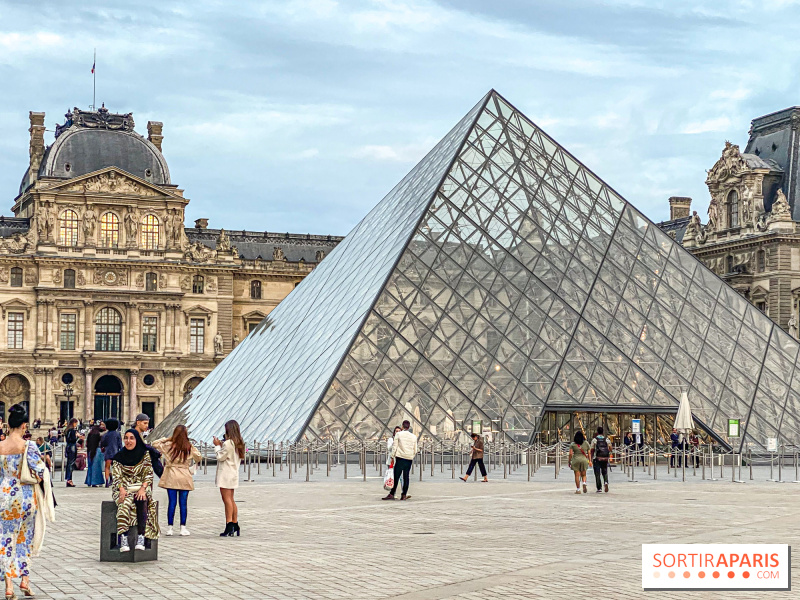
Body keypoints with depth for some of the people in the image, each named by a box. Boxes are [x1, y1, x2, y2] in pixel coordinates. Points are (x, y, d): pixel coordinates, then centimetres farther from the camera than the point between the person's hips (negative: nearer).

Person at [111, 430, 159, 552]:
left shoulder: (145, 454, 6)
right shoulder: (119, 457, 7)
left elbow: (149, 474, 2)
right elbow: (116, 476, 0)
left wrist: (143, 488, -15)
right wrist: (122, 489, -19)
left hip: (140, 488, 0)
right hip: (123, 488, 0)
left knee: (141, 501, -35)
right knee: (125, 503, -34)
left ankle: (141, 538, -40)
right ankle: (123, 539, -44)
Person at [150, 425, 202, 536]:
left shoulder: (168, 445, -5)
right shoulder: (190, 447, -2)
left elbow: (154, 444, 7)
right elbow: (199, 457, 11)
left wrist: (165, 439, 10)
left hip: (171, 477, 0)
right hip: (185, 477, 0)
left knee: (172, 502, 2)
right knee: (183, 502, 4)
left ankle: (169, 527, 3)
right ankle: (183, 527, 5)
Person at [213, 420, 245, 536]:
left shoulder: (228, 443, -16)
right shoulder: (238, 443, 11)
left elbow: (220, 457, -11)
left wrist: (217, 446, 1)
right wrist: (221, 445, 13)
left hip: (226, 474, -9)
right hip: (234, 474, 9)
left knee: (227, 499, -9)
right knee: (231, 500, 14)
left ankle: (229, 525, -13)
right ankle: (235, 525, 16)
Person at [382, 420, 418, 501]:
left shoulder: (399, 434, -2)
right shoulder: (413, 437, 7)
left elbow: (394, 446, -4)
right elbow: (415, 450, 12)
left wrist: (392, 456, 1)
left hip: (400, 458, -3)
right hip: (409, 459, 3)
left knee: (396, 477, -3)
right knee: (406, 477, 6)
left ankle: (391, 494, -6)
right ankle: (404, 495, 4)